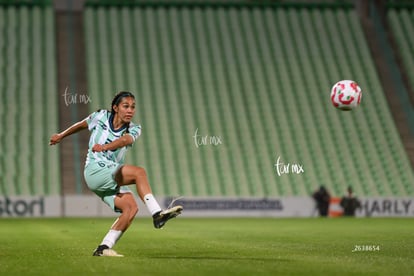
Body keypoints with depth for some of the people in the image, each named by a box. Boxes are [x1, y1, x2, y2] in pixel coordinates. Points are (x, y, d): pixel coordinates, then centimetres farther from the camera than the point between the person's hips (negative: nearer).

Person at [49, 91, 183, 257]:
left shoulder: (134, 130, 4)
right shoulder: (101, 117, 1)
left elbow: (125, 140, -21)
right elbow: (81, 125, 21)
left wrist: (105, 147, -41)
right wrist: (61, 136, 32)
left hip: (114, 178, 5)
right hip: (95, 172, -5)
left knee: (131, 207, -20)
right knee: (139, 172, -26)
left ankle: (104, 248, -14)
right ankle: (157, 214, -39)